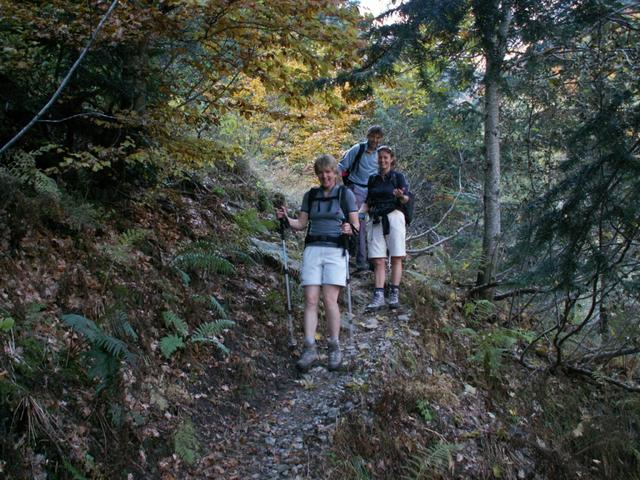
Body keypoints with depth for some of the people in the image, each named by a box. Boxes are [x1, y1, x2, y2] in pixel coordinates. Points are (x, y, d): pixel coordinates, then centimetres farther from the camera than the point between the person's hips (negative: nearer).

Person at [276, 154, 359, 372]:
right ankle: (310, 349, -9)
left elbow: (356, 225, 3)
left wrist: (349, 229, -19)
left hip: (336, 250, -3)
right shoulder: (310, 195, 15)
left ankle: (334, 347, 2)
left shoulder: (345, 194, 5)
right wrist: (286, 219, -5)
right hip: (312, 249, 3)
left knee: (329, 300, -11)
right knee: (310, 300, -7)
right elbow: (301, 224, 13)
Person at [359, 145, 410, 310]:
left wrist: (401, 196, -30)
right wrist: (359, 212, -1)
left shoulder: (398, 176, 5)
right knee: (377, 260, -4)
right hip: (376, 220, 4)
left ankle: (394, 294, -1)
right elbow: (368, 202, 18)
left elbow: (406, 199, -7)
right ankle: (378, 296, -8)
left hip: (394, 217, -3)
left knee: (396, 258, -4)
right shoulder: (373, 179, 17)